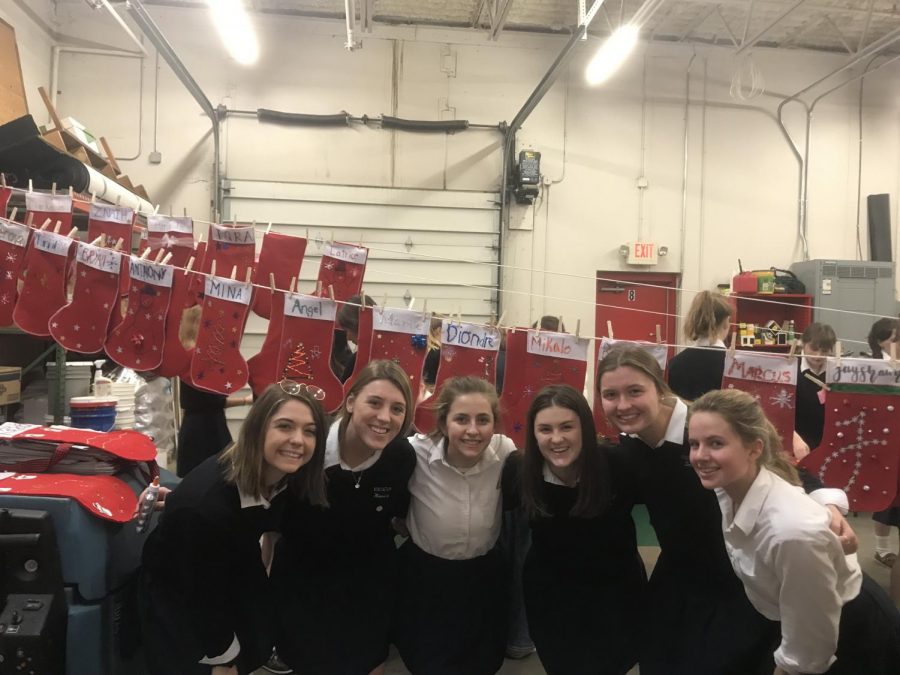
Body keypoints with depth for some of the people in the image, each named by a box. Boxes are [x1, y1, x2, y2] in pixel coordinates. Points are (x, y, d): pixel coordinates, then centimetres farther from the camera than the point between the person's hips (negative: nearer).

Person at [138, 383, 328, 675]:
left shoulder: (293, 479, -20)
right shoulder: (205, 503, -39)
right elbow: (205, 594, -24)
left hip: (234, 578, 6)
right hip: (174, 593, -5)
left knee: (257, 649, 16)